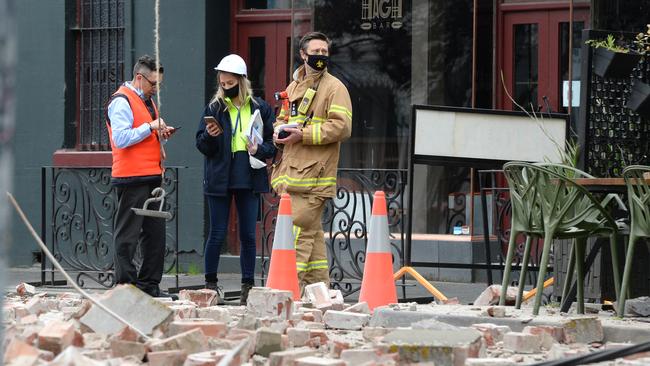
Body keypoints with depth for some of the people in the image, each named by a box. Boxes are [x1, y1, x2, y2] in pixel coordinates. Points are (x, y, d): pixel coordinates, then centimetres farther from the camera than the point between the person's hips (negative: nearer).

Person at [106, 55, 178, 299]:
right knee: (128, 234, -4)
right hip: (131, 178, -9)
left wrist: (161, 134, 9)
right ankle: (125, 285, -1)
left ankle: (150, 284, 15)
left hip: (151, 176, 9)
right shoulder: (122, 101, -9)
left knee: (156, 231, 9)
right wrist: (150, 127, -17)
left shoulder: (147, 100, 20)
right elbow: (120, 138, -20)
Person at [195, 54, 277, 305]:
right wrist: (209, 136, -18)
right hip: (219, 179, -1)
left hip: (249, 179, 1)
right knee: (217, 234, 2)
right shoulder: (214, 108, 3)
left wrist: (260, 150, -11)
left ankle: (248, 287, 11)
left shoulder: (260, 108, 5)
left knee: (248, 235, 5)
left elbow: (273, 143, 9)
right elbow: (202, 146, 3)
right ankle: (210, 284, 13)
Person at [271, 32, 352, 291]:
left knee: (299, 230, -13)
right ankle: (318, 286, 15)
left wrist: (303, 135, -17)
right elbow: (283, 117, 31)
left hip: (313, 173, -8)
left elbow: (342, 126, -13)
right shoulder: (294, 86, 20)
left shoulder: (334, 87, -4)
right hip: (292, 172, 8)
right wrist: (279, 131, 7)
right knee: (312, 231, 11)